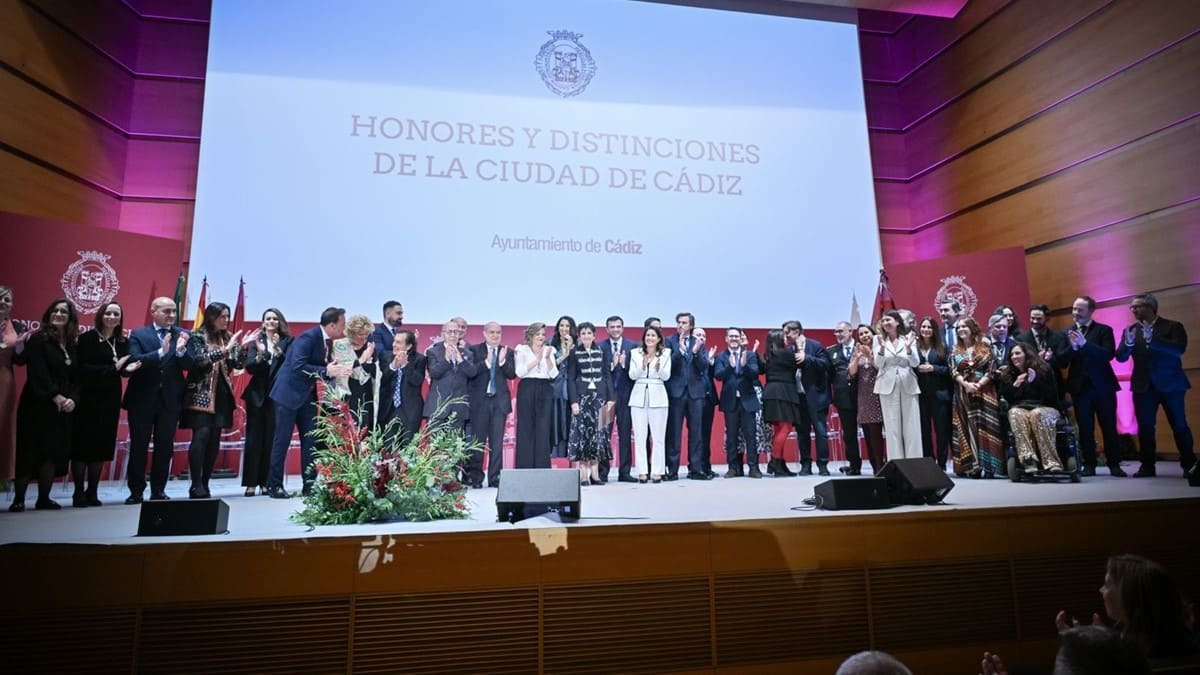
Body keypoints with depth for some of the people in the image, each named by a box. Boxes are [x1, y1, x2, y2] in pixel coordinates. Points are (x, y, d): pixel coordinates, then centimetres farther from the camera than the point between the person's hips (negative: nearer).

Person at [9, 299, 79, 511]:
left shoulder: (73, 346, 12)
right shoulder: (38, 340, -2)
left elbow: (78, 378, 9)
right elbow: (37, 373, -12)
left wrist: (73, 398, -8)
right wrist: (54, 396, -18)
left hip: (63, 407, 4)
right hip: (37, 404, -4)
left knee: (55, 452, 4)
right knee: (30, 450, -2)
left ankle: (44, 498, 12)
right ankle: (18, 498, 7)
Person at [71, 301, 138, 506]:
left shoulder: (122, 341, 9)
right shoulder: (88, 338, -5)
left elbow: (123, 368, 7)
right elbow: (83, 368, -13)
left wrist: (128, 368, -14)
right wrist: (113, 368, -21)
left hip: (111, 399, 4)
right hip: (88, 398, -4)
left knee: (102, 445, 7)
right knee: (83, 444, 0)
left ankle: (92, 492, 16)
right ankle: (78, 493, 8)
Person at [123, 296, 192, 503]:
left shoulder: (183, 335, 5)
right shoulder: (138, 335, 1)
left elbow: (189, 365, -4)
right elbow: (133, 361, -14)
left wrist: (181, 350, -23)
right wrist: (160, 352, -26)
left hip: (170, 401, 2)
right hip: (142, 400, -1)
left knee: (165, 447, 7)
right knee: (138, 447, 5)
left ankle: (158, 490, 18)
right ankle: (136, 491, 15)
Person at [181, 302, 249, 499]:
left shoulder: (227, 337, 11)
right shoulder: (197, 336, -3)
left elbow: (238, 364, 6)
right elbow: (200, 360, -17)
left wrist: (243, 347, -9)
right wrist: (224, 350, -23)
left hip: (221, 395, 5)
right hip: (201, 394, -5)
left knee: (215, 439, 3)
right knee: (201, 436, -13)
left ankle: (205, 484, 10)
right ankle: (196, 486, -10)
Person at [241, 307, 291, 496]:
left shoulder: (287, 341, 4)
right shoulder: (256, 341, 8)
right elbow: (249, 368, -2)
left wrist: (278, 350, -20)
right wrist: (260, 354, -18)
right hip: (257, 395, 1)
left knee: (271, 439, 0)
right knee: (254, 439, 0)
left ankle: (266, 482, 7)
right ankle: (251, 482, 4)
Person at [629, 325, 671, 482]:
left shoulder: (665, 353, 5)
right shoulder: (635, 353, 8)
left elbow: (666, 376, -2)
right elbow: (632, 375, 0)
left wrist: (659, 368, -21)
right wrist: (643, 365, -17)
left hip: (658, 397, -1)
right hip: (639, 396, 1)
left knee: (658, 436, 0)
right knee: (639, 436, 1)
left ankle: (657, 471, 6)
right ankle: (642, 471, 7)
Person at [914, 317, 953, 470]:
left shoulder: (942, 348, 7)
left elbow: (949, 369, 1)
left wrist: (933, 368, -11)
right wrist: (918, 369, -16)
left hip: (939, 394, 0)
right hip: (921, 394, 0)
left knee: (942, 429, 1)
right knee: (924, 430, 3)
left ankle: (942, 464, 9)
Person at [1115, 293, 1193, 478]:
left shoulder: (1172, 326, -1)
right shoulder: (1130, 330, 8)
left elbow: (1179, 349, -17)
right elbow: (1121, 357, 1)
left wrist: (1152, 340, -26)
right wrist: (1128, 343, -18)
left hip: (1170, 384, -3)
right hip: (1143, 386, 3)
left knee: (1179, 426, 4)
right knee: (1145, 428, 2)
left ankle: (1189, 464, 17)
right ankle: (1148, 466, 7)